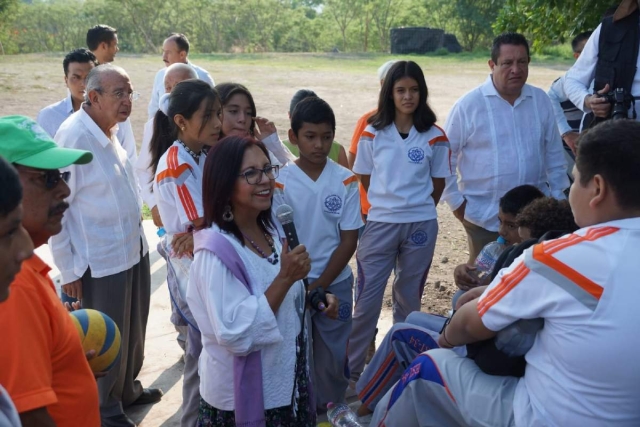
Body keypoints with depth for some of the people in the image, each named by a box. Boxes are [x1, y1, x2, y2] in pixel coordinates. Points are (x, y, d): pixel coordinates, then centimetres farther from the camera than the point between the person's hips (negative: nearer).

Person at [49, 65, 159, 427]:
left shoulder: (111, 129, 4)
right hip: (102, 260, -8)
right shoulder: (73, 136, -22)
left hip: (134, 249, 8)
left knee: (134, 331, 24)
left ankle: (128, 389, 46)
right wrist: (68, 268, -14)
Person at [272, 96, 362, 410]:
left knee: (333, 355, 11)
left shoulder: (346, 181, -6)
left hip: (335, 284, 1)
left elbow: (349, 240, -4)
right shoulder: (280, 182, -9)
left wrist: (319, 285, -9)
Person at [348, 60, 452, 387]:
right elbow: (364, 179, 7)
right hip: (379, 224, -1)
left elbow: (438, 183, 7)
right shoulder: (372, 134, -2)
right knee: (367, 301, 0)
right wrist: (389, 204, 9)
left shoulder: (435, 137, -1)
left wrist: (418, 209, 9)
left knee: (409, 300, 13)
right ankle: (350, 371, 12)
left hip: (420, 225, 1)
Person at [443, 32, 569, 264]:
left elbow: (554, 154, 10)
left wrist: (558, 196, 9)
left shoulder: (541, 101, 2)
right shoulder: (468, 105, -8)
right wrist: (456, 201, -5)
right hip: (485, 217, -3)